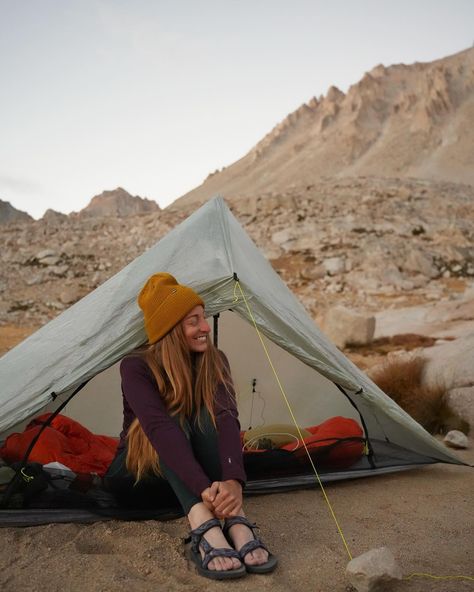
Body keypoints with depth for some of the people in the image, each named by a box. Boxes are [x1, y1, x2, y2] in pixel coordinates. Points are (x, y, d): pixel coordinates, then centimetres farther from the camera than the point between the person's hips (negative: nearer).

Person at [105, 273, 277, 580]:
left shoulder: (214, 362, -13)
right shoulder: (136, 367, -24)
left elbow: (226, 418, -31)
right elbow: (161, 429, -40)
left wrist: (233, 480, -49)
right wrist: (205, 489, -52)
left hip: (186, 474, 3)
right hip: (138, 475, -2)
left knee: (207, 417, -31)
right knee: (173, 422, -35)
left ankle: (238, 524, -44)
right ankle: (205, 531, -52)